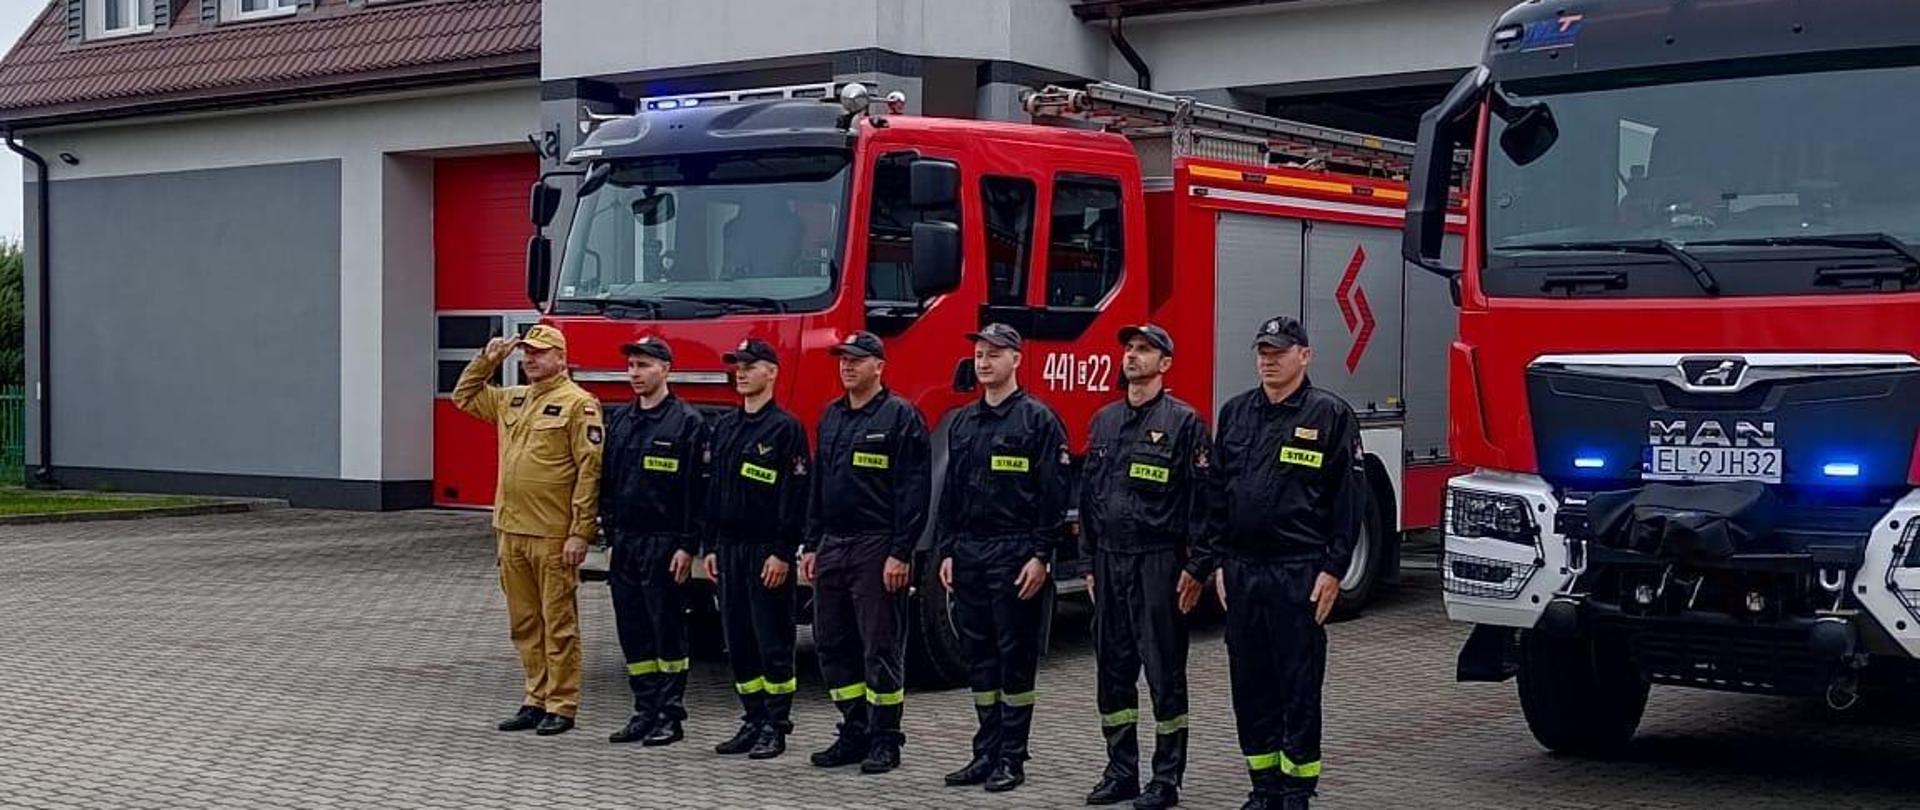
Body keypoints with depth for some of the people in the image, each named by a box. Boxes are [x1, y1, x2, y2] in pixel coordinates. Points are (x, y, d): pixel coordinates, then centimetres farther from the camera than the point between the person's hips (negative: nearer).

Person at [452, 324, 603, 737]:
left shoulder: (578, 404, -8)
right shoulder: (512, 399, 15)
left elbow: (590, 470, -13)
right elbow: (464, 397, 31)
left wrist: (580, 532, -17)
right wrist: (486, 361, 15)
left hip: (553, 536, -7)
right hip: (512, 532, 7)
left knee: (558, 623, 0)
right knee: (524, 624, 12)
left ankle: (562, 706, 6)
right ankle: (537, 699, 21)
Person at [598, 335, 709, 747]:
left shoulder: (686, 422, -7)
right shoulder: (618, 419, 12)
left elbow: (697, 488, -11)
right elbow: (606, 480, 18)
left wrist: (687, 546, -15)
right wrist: (609, 530, 12)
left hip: (663, 544, -6)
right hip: (624, 543, 7)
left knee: (667, 630, 0)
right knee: (632, 632, 9)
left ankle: (670, 716, 6)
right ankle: (645, 711, 17)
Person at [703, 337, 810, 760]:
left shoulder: (786, 428, -7)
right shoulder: (725, 427, 14)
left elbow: (795, 495, -12)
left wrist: (783, 552, -17)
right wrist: (710, 546, 12)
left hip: (767, 551, -7)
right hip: (729, 548, 7)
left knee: (773, 642, -2)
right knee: (738, 641, 9)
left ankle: (775, 728, 4)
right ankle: (752, 721, 17)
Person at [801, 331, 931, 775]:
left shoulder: (900, 416, -7)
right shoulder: (831, 417, 15)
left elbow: (914, 490, -12)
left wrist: (900, 554, -17)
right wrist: (811, 546, 14)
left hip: (876, 548, -7)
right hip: (832, 548, 8)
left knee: (881, 648, -2)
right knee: (832, 645, 10)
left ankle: (885, 740, 5)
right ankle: (854, 732, 19)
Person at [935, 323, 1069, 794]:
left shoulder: (1038, 420, -6)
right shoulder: (963, 422, 14)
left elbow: (1053, 494, -10)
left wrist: (1041, 556, -15)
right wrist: (947, 552, 11)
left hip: (1014, 555, -6)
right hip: (968, 555, 6)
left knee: (1015, 658, -1)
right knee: (978, 656, 10)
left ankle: (1012, 759, 6)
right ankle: (986, 753, 18)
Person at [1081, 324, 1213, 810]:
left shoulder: (1183, 422, -6)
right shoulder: (1104, 421, 13)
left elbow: (1201, 498, -9)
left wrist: (1196, 568, -13)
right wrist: (1090, 561, 15)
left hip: (1158, 561, -6)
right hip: (1110, 560, 6)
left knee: (1164, 673, 0)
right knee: (1112, 668, 10)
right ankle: (1121, 771, 19)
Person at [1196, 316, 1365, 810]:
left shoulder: (1330, 415, -3)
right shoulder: (1236, 413, 12)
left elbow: (1348, 498, -6)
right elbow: (1218, 493, 14)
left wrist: (1334, 570, -10)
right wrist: (1218, 562, 9)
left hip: (1299, 573, -5)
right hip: (1242, 570, 5)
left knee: (1299, 685, 0)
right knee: (1250, 685, 9)